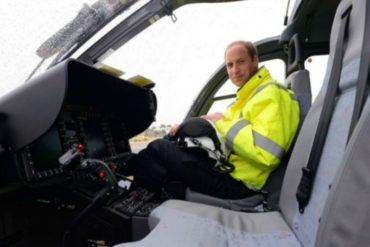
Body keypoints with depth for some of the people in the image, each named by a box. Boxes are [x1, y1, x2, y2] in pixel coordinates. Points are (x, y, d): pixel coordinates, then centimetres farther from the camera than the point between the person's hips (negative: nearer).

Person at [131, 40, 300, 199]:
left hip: (236, 183, -10)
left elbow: (266, 153, -29)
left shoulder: (271, 95, -15)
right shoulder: (249, 96, 18)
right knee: (171, 144, 17)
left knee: (159, 148, -11)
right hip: (226, 165, 10)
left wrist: (224, 123, -18)